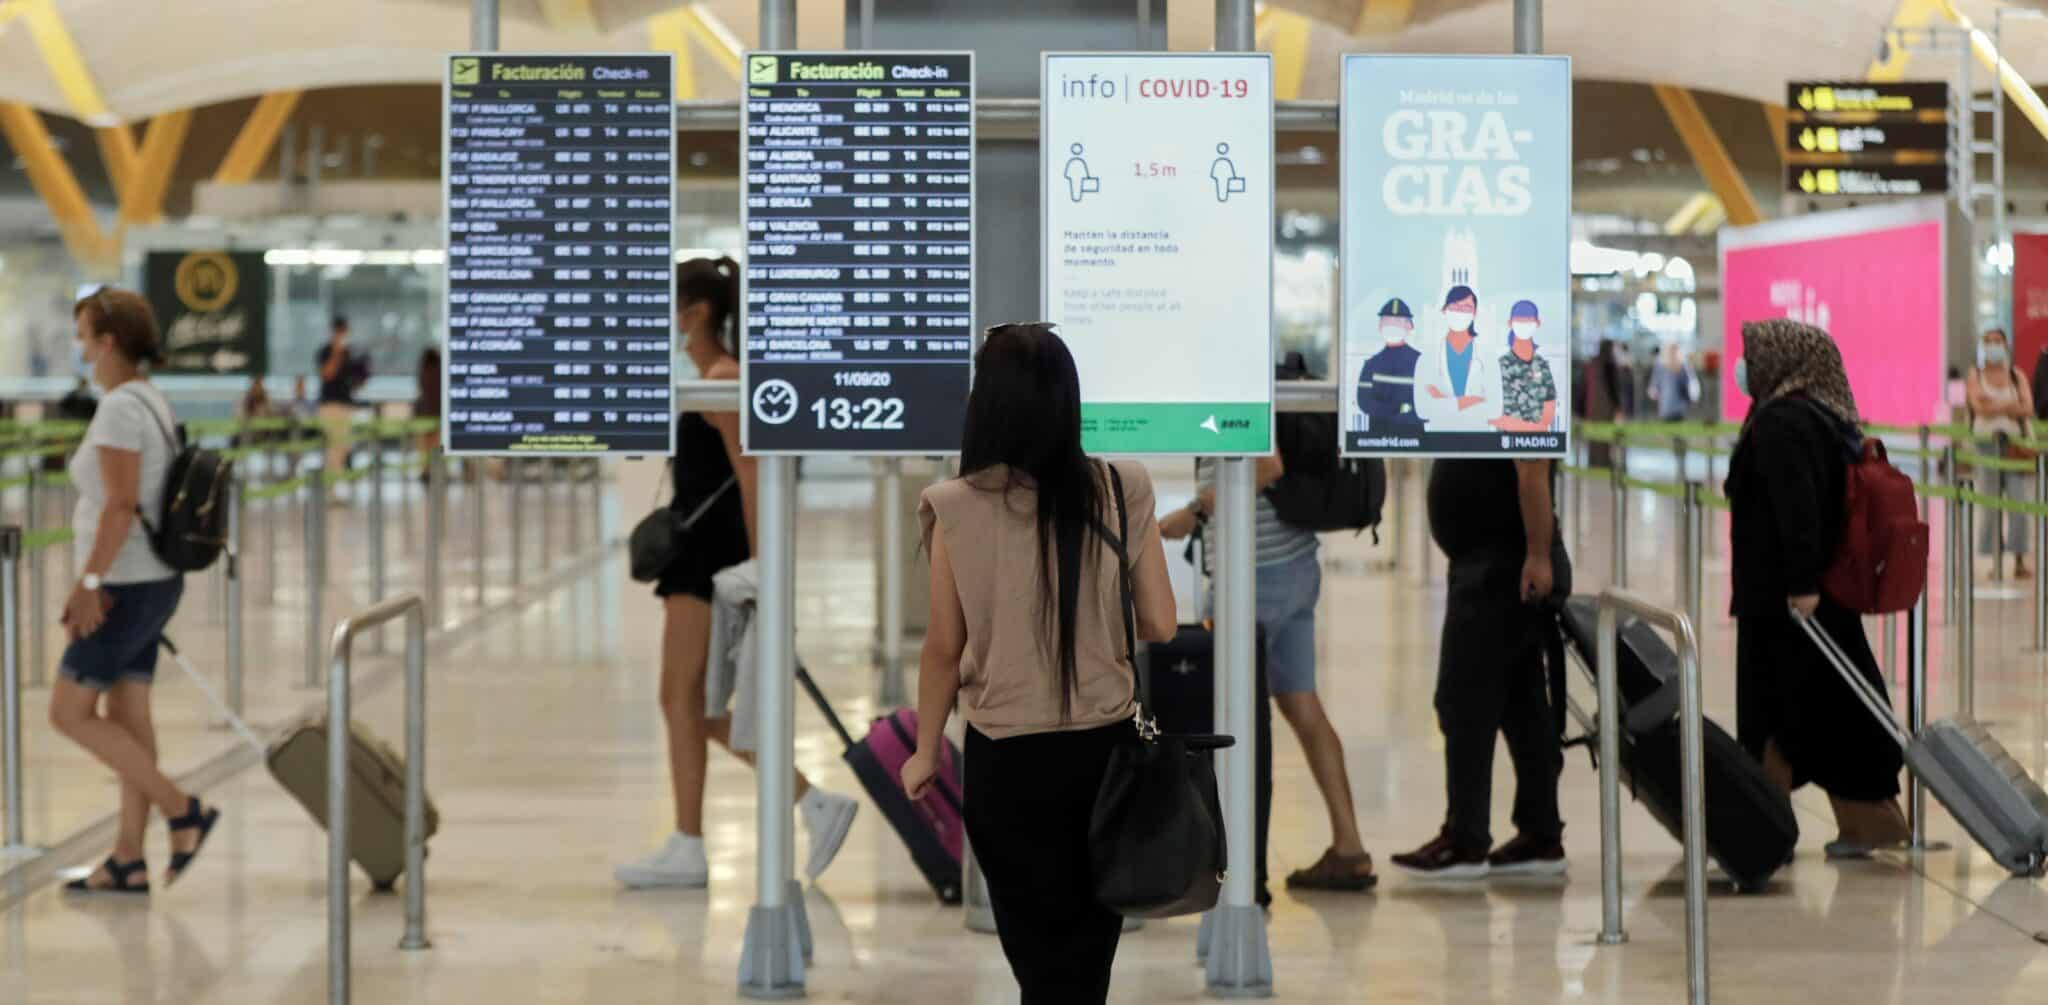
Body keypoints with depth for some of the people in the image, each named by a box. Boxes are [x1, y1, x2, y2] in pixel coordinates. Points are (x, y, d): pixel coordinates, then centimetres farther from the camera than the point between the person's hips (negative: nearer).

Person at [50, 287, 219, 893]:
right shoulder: (152, 401, 12)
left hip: (126, 587, -9)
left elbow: (120, 507, -23)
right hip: (152, 582, 9)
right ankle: (128, 861, 11)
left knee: (70, 712, -3)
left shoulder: (120, 409, -17)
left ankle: (183, 812, -5)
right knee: (127, 716, 10)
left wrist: (88, 581, -21)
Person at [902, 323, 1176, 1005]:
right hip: (1108, 744, 2)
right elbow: (1162, 627, -3)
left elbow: (945, 647, -6)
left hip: (1008, 756, -2)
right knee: (1091, 947, 18)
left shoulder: (956, 507, -13)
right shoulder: (1121, 490, -8)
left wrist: (926, 753, 7)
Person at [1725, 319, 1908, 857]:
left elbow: (1796, 509, -24)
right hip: (1829, 593, 9)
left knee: (1770, 712, -2)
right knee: (1835, 709, 11)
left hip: (1780, 597, -9)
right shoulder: (1828, 419, 14)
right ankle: (1869, 818, 12)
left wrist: (1801, 583, -27)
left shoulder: (1779, 424, -15)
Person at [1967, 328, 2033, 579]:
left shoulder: (2017, 376, 9)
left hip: (2015, 443, 1)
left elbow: (2028, 409, -3)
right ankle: (1995, 560, 6)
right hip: (1986, 442, -1)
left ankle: (2019, 561, -1)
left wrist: (1995, 405, -10)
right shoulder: (1976, 376, 7)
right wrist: (2010, 405, -11)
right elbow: (1979, 407, -8)